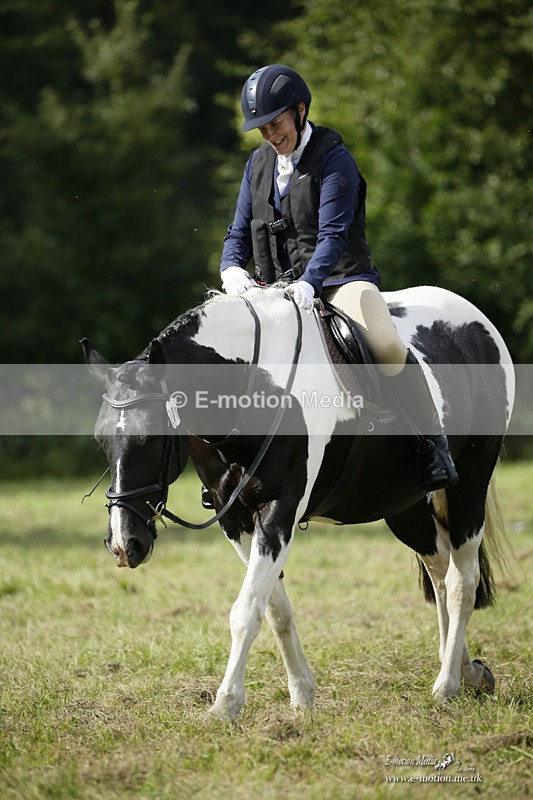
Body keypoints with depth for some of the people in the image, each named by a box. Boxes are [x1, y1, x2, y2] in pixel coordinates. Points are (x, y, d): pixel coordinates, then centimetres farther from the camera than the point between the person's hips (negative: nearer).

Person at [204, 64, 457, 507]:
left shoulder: (334, 159, -9)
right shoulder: (259, 163, 12)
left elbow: (334, 233, -19)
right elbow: (240, 231, 13)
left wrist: (310, 281, -36)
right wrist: (232, 268, -11)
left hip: (341, 278, -6)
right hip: (279, 285, 7)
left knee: (385, 345, -33)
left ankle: (433, 443, -20)